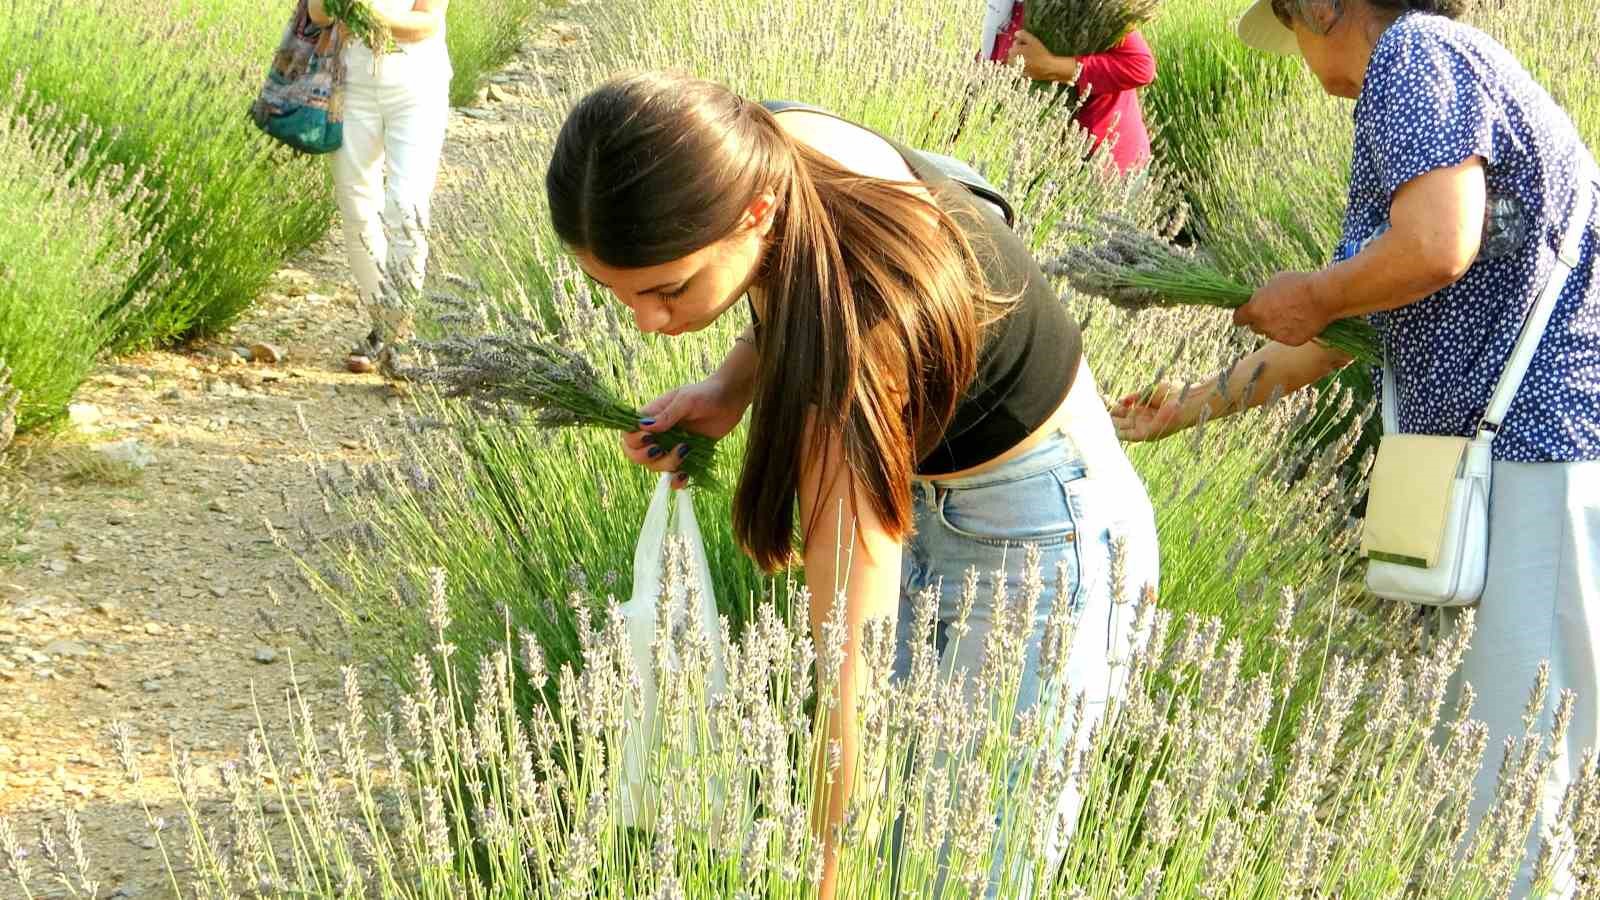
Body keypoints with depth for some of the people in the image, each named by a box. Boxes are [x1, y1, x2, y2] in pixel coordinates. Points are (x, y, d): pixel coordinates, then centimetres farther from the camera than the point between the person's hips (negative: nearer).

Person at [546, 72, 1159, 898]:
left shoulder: (855, 326, -40)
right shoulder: (766, 151, -19)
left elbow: (849, 662, -38)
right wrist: (729, 389, -10)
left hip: (1030, 538, -8)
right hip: (926, 496, 8)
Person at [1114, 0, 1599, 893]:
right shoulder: (1404, 105, 22)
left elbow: (1439, 245, -23)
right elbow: (1339, 335, 28)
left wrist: (1310, 296, -5)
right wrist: (1195, 405, 35)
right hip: (1488, 450, 10)